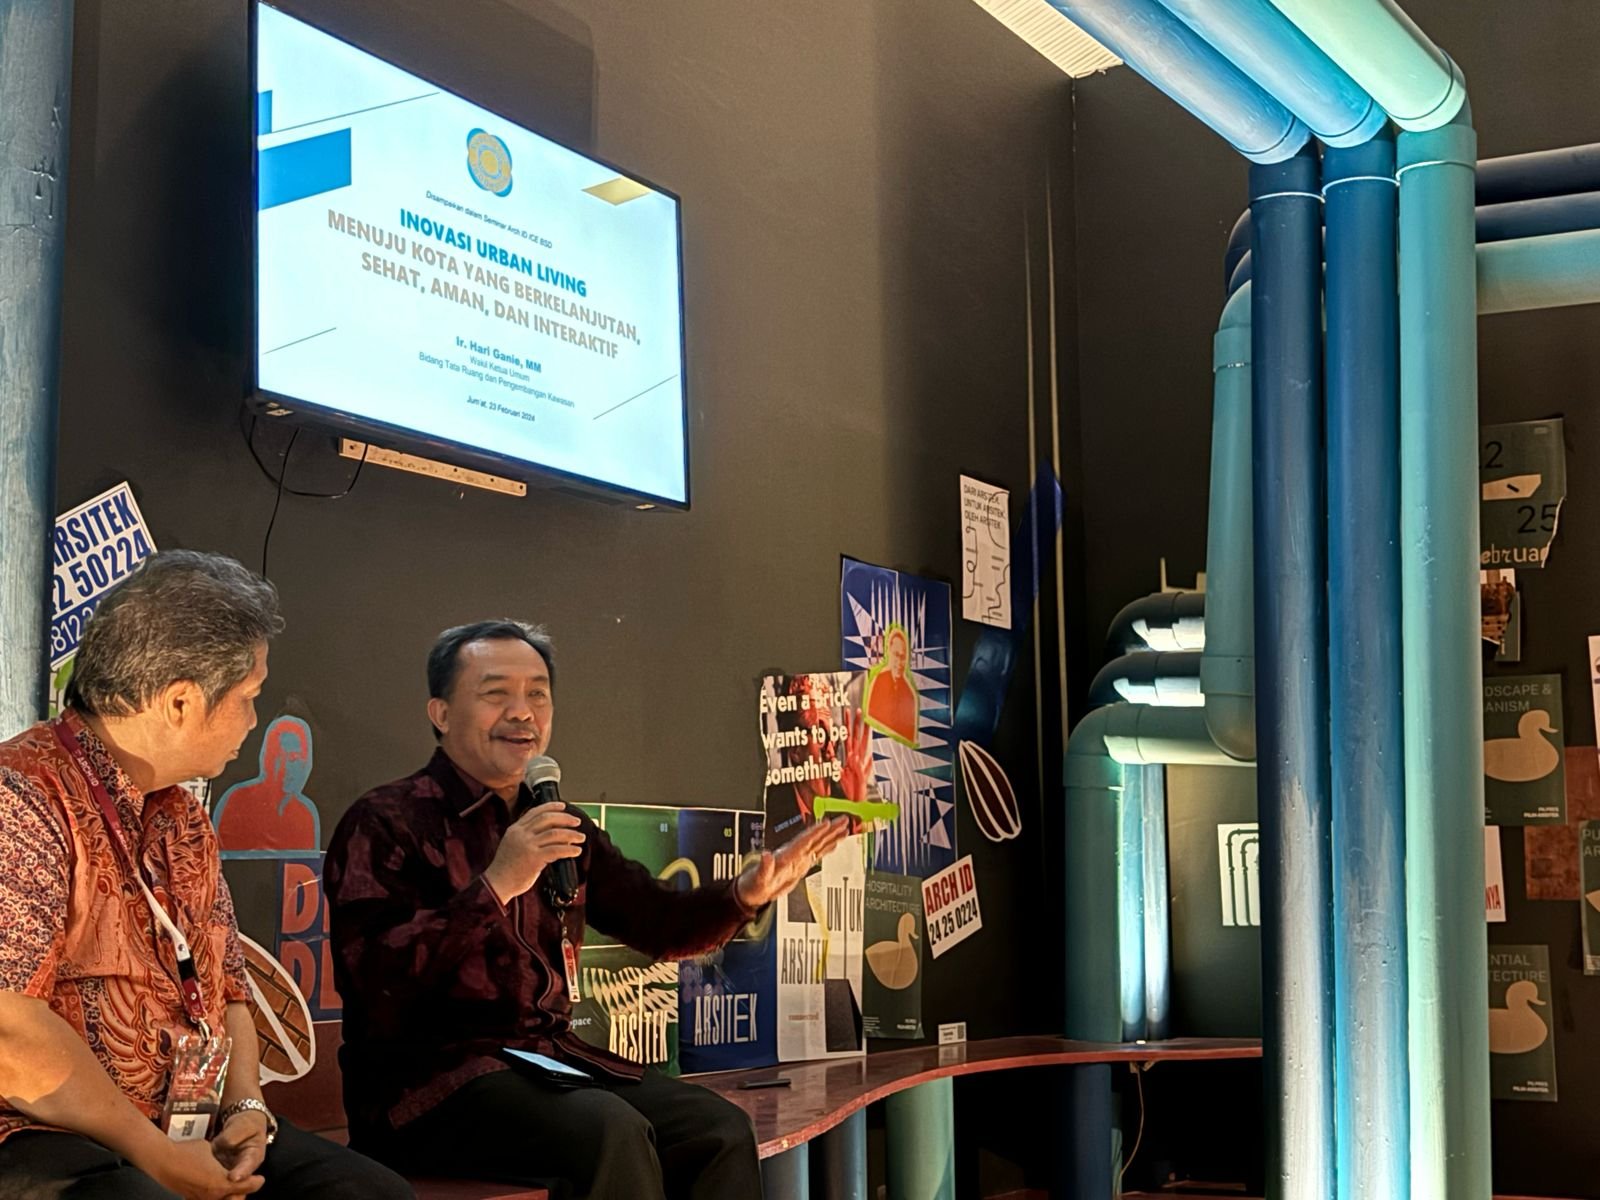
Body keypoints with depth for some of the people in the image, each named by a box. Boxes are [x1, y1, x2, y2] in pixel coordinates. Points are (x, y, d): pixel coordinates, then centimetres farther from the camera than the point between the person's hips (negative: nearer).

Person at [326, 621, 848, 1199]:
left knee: (720, 1129, -11)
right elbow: (376, 979, -19)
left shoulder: (560, 827, 17)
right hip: (431, 1080, -7)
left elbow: (658, 923, 18)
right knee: (611, 1130, -30)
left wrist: (744, 893, -2)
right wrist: (495, 886, -26)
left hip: (552, 1059, 7)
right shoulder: (385, 822, -6)